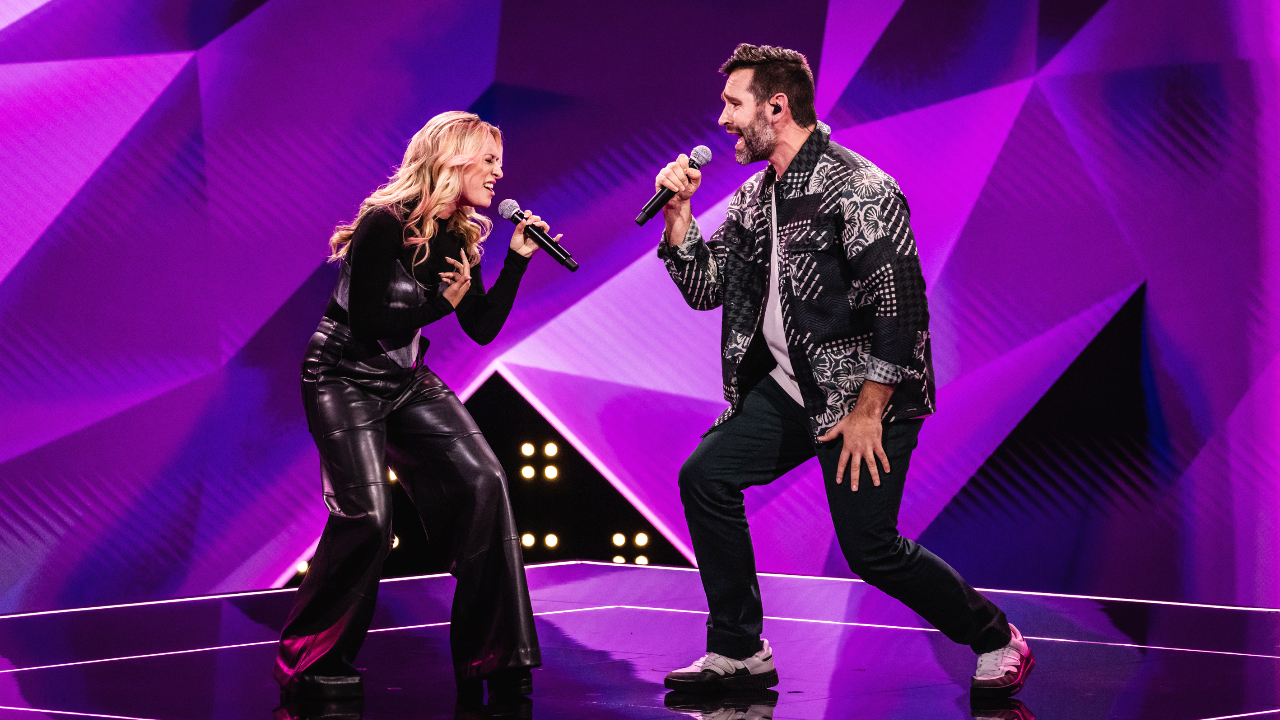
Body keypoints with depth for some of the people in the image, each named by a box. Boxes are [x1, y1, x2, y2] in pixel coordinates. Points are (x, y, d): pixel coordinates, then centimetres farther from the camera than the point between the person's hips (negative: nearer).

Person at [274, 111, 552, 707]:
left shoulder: (460, 237, 4)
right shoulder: (385, 223, -19)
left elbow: (483, 328, 5)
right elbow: (367, 321, -21)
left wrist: (518, 258, -2)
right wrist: (441, 301, -16)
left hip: (406, 381, 7)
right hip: (344, 378, -7)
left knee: (483, 482, -10)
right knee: (367, 518, -19)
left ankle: (492, 656, -3)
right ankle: (309, 663, 0)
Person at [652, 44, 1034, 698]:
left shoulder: (858, 189, -18)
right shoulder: (754, 198, 8)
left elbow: (901, 309, -21)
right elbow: (705, 288, 11)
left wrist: (867, 412, -21)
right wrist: (677, 210, -2)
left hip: (864, 395, -8)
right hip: (789, 388, 8)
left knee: (871, 547, -9)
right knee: (705, 476, -3)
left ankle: (998, 643, 11)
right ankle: (739, 654, 6)